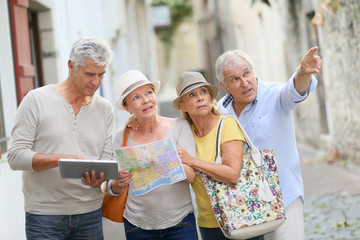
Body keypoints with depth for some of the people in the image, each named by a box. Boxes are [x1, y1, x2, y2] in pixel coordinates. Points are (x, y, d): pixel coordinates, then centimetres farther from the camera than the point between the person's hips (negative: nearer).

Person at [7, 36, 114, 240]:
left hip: (90, 214, 4)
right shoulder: (37, 100, -4)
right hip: (45, 215, -3)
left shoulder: (105, 109, 8)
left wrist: (98, 178, -16)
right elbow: (16, 156, -10)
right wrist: (61, 159, -23)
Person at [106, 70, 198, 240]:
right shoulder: (121, 137, 1)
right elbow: (112, 189, 4)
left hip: (180, 221, -1)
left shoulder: (180, 127, -2)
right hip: (138, 226, 1)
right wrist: (119, 183, -18)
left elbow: (191, 175, -9)